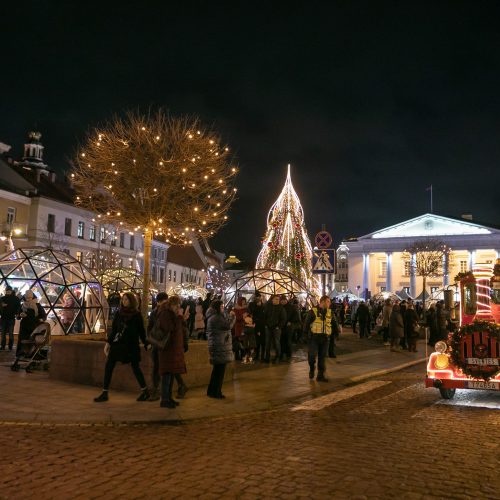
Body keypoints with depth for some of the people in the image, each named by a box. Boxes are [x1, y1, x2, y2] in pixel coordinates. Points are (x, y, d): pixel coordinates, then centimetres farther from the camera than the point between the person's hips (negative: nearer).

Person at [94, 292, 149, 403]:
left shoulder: (136, 315, -3)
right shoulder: (119, 313, 6)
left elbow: (141, 331, 2)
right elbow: (113, 329, 8)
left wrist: (146, 344, 1)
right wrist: (108, 342, 2)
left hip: (131, 346, -4)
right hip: (117, 344, 4)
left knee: (135, 367, 3)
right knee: (108, 367, 0)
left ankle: (145, 391, 15)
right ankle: (104, 393, 7)